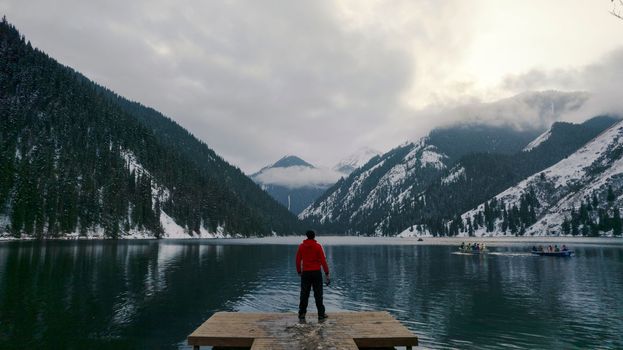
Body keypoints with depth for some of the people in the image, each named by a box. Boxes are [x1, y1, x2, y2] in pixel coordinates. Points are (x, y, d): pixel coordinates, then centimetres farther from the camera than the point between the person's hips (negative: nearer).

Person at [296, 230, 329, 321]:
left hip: (305, 273, 2)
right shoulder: (318, 246, -6)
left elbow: (298, 260, 4)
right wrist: (327, 274, -5)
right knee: (318, 295, 5)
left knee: (304, 294, 9)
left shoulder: (301, 246, 1)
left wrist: (299, 272, 16)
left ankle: (302, 315, 10)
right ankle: (321, 315, 9)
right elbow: (323, 261, -8)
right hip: (316, 273, -2)